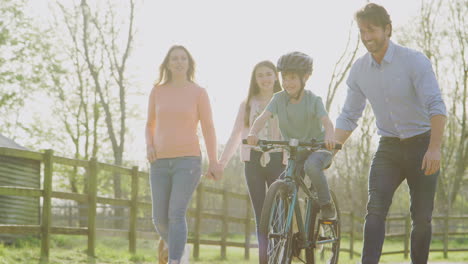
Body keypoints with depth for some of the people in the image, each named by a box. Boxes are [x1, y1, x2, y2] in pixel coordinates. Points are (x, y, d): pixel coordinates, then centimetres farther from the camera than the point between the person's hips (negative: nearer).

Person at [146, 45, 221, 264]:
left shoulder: (198, 93, 2)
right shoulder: (157, 92, 9)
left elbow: (208, 127, 3)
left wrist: (213, 161, -5)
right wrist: (149, 146, 0)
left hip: (188, 160, -3)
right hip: (160, 163, 4)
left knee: (176, 214, -17)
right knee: (160, 219, 2)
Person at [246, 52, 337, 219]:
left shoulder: (313, 100, -14)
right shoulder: (279, 99, -7)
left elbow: (326, 121, -29)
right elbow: (263, 117, -21)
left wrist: (329, 136, -53)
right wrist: (253, 133, -43)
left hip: (319, 147, -3)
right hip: (294, 152, 4)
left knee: (311, 165, -35)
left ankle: (326, 205, -19)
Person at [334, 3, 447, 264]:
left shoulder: (414, 61, -13)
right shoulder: (359, 70, 0)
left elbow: (436, 106, -19)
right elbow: (349, 116, 8)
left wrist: (435, 149, -29)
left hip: (421, 145, -3)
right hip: (389, 147, 3)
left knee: (421, 217, 0)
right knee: (375, 209, -14)